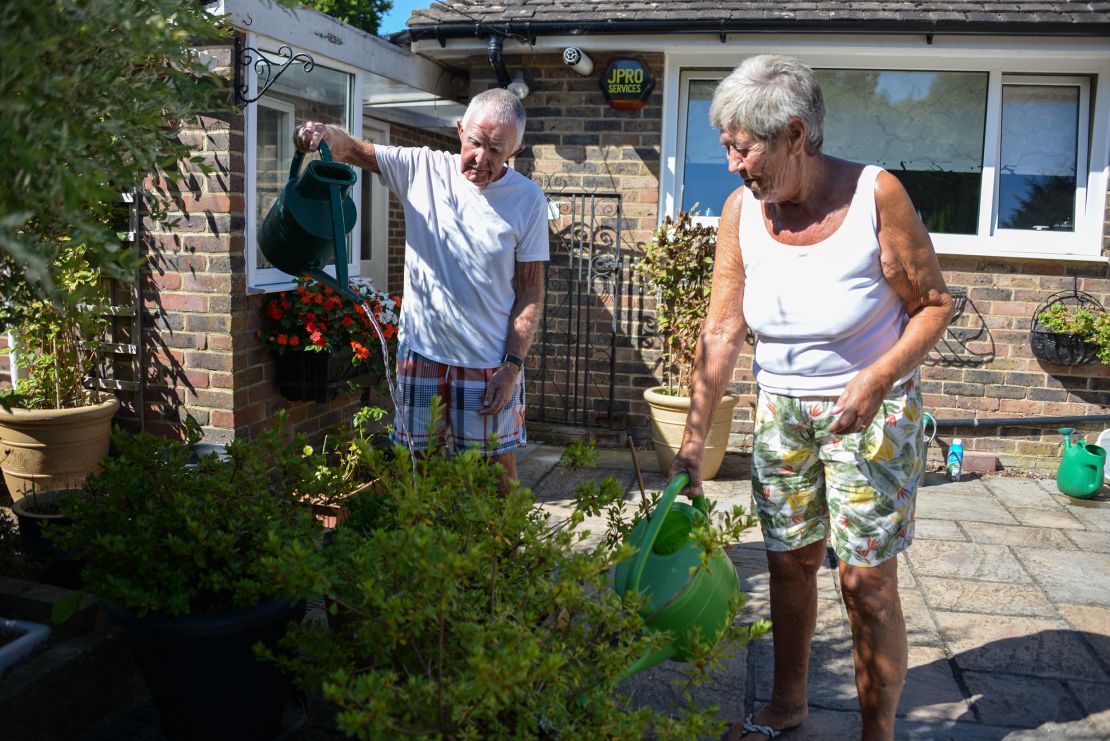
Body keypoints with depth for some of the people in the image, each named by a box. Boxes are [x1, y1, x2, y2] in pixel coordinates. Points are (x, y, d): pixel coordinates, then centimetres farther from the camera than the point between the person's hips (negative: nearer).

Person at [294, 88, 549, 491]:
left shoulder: (528, 199, -5)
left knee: (499, 467, 8)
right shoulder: (422, 168, -1)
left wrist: (513, 366, -10)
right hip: (420, 353, 2)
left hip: (490, 364, -1)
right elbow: (350, 148, -1)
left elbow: (530, 292, -4)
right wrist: (323, 132, -26)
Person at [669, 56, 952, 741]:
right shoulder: (742, 210, -7)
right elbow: (722, 330, -6)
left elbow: (935, 304, -9)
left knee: (867, 579, -2)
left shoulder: (876, 194, -18)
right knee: (790, 560, 12)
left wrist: (875, 381, -24)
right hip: (782, 407, 4)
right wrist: (695, 436, -7)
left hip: (871, 409, -4)